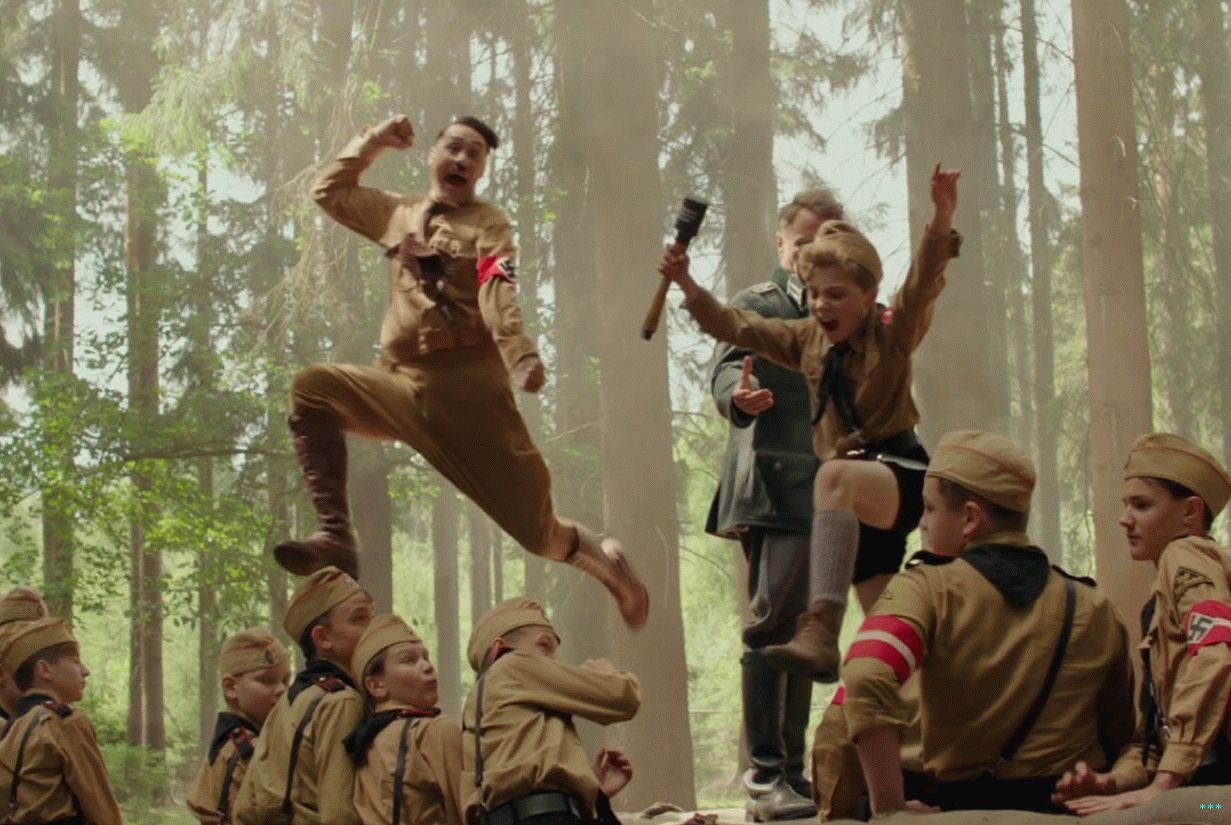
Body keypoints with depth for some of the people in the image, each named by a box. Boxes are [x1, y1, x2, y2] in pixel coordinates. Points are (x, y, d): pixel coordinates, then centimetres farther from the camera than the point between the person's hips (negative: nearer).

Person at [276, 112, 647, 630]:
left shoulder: (487, 225, 0)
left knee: (536, 529, -8)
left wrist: (521, 358, -36)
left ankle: (607, 563, 26)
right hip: (402, 385, 5)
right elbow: (329, 193, 29)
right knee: (313, 389, -19)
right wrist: (373, 142, 21)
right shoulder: (399, 214, 17)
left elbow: (498, 296, -18)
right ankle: (335, 537, -24)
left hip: (469, 388, -5)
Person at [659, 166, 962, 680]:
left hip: (900, 475, -9)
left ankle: (821, 631, -54)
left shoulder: (892, 334, -5)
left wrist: (941, 221, -39)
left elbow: (924, 283, -22)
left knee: (835, 475, -39)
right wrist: (687, 286, -1)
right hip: (858, 498, 9)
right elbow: (735, 327, 13)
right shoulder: (807, 341, 11)